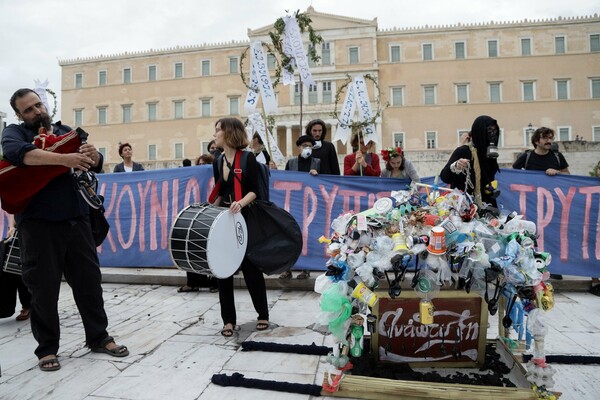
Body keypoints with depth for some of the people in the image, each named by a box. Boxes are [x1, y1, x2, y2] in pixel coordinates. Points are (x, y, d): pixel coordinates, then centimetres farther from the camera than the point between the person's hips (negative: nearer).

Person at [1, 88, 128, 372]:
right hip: (39, 222, -4)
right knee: (44, 287, 5)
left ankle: (98, 337, 22)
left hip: (76, 218, 4)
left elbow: (96, 166, 10)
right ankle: (47, 348, 20)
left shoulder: (66, 132, 17)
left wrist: (93, 155, -15)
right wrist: (64, 159, -32)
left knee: (89, 279, 8)